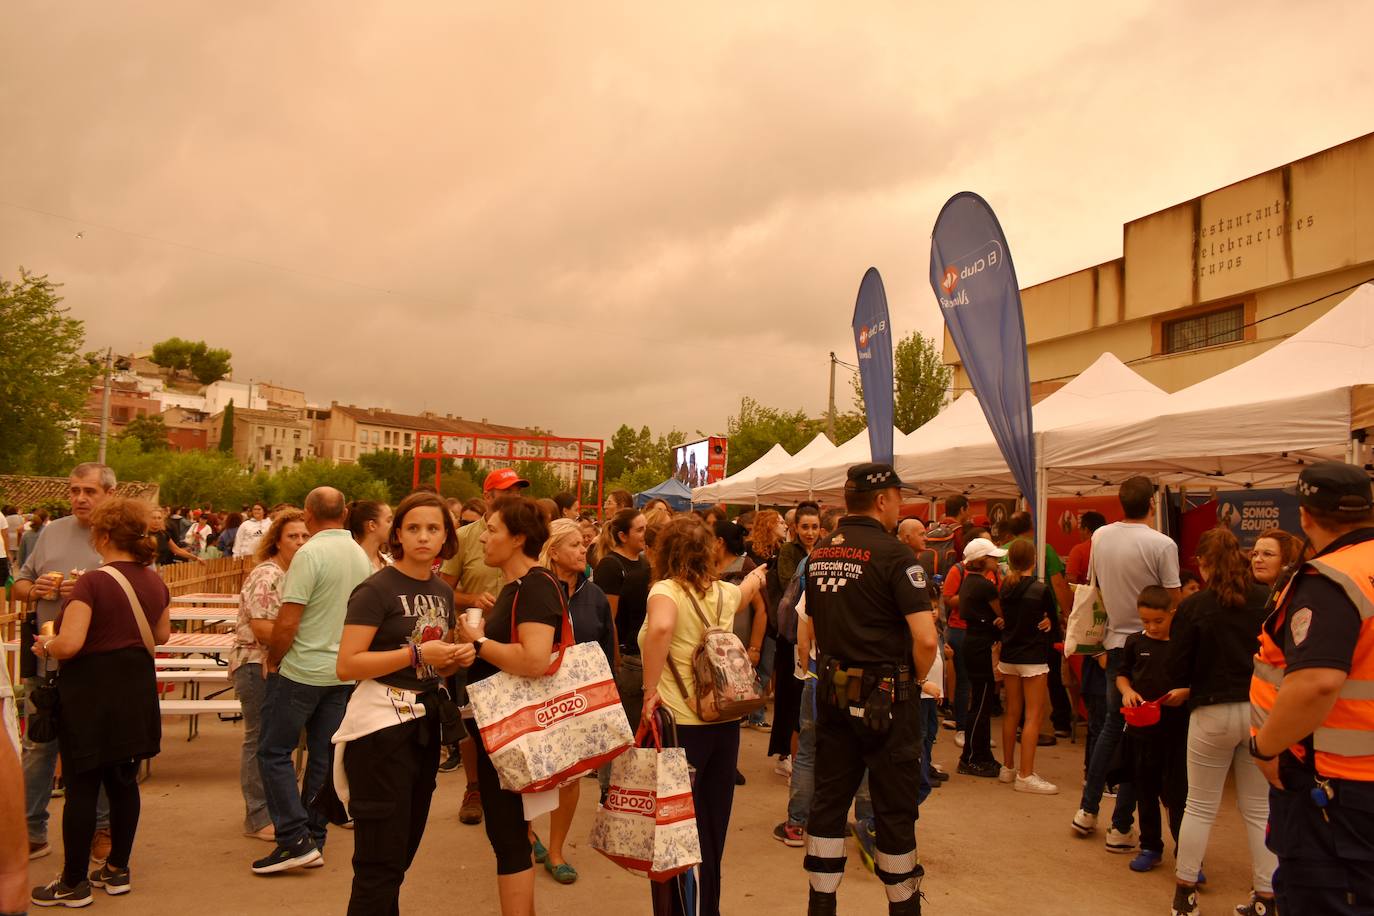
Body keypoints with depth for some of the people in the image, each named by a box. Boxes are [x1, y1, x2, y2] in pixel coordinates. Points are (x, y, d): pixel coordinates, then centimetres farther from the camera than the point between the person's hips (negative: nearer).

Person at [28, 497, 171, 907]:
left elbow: (69, 645, -23)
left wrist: (46, 645, -3)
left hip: (92, 692, -6)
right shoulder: (155, 582, 3)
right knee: (124, 780, 15)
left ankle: (74, 883, 15)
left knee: (82, 786, 4)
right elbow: (162, 635, 16)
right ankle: (117, 870, 25)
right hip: (136, 690, 6)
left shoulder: (93, 583, -17)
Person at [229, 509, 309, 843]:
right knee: (260, 740, 0)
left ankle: (273, 807, 26)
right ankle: (258, 819, 9)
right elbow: (261, 627, -24)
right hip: (258, 666, -8)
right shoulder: (267, 576, -16)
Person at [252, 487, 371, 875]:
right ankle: (314, 838, 19)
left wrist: (272, 661, -3)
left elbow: (286, 623, -18)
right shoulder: (361, 555, 6)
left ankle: (295, 839, -1)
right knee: (323, 756, 13)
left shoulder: (310, 553, -16)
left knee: (275, 752, 4)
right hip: (345, 672, 7)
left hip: (302, 670, -7)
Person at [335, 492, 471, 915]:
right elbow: (346, 665, -19)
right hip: (381, 726, -8)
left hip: (425, 722, 8)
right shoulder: (377, 589, -11)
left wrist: (457, 658, 3)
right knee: (380, 863, -1)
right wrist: (416, 653, -21)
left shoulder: (443, 591, 11)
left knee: (402, 853, 19)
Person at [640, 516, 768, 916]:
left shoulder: (666, 589, -11)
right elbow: (748, 589, 32)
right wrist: (756, 575, 56)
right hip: (725, 721, 6)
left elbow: (660, 627, -35)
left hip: (682, 724, -6)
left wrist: (650, 688, -23)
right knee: (713, 826, 18)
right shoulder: (723, 592, 6)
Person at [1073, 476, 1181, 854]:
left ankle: (1087, 810, 23)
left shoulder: (1101, 536, 1)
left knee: (1112, 725, 20)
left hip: (1115, 643, 5)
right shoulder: (1162, 545, -15)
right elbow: (1174, 602, -12)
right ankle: (1121, 827, 9)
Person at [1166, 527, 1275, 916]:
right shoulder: (1268, 600, -4)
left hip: (1213, 713, -2)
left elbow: (1177, 670, -6)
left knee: (1200, 807, 11)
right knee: (1260, 809, 14)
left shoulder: (1193, 607, -10)